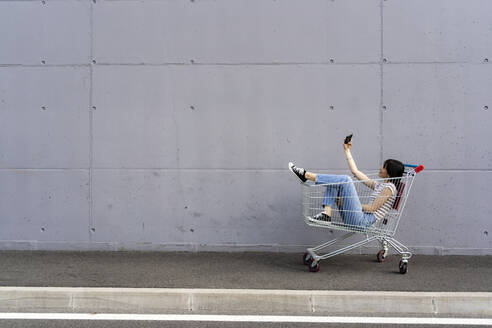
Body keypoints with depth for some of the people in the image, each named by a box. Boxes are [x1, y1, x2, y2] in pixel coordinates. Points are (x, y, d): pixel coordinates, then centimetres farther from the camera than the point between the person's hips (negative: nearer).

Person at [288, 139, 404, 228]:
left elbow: (372, 208, -13)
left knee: (345, 180, -18)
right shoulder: (378, 184, 22)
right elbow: (355, 172, 24)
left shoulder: (389, 187, -5)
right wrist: (347, 150, 24)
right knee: (333, 182, 8)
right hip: (358, 218, 9)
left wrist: (350, 202, -7)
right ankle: (326, 213, -10)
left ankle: (305, 175, -12)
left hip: (363, 221, -9)